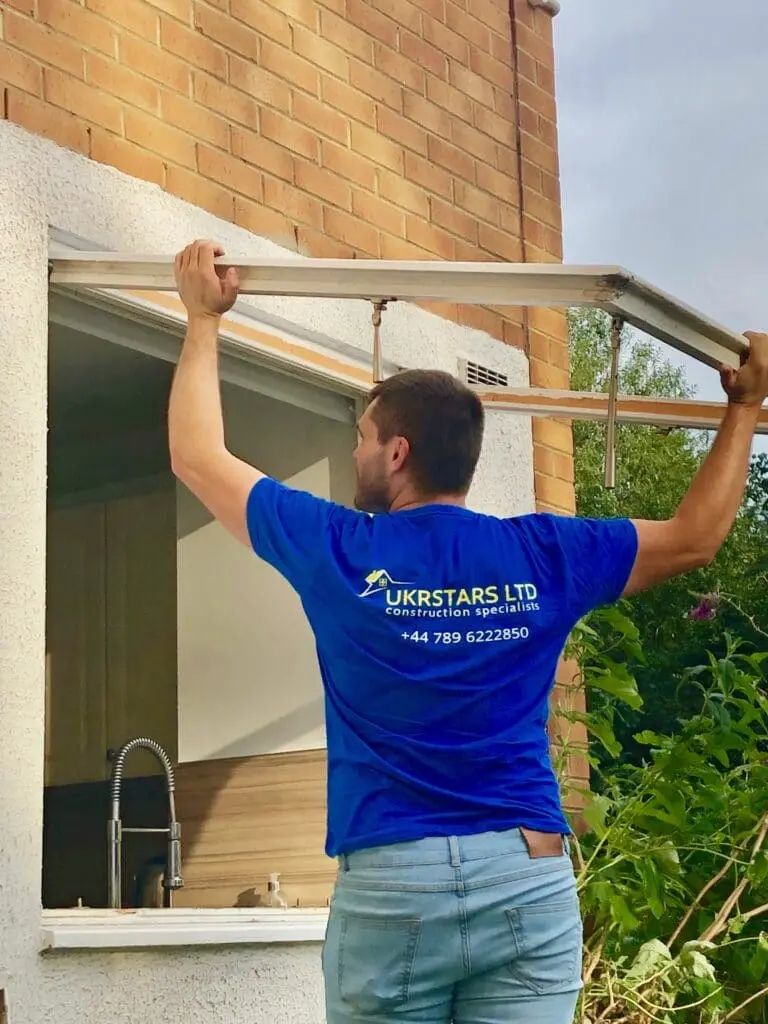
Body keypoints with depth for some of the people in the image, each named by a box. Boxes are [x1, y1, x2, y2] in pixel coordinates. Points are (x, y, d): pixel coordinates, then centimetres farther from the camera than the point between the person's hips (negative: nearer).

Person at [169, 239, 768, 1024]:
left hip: (389, 883, -2)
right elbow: (695, 536, 16)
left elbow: (196, 457, 10)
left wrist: (203, 319, 21)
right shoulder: (543, 556, 2)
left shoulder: (339, 552, -2)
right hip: (529, 880, 2)